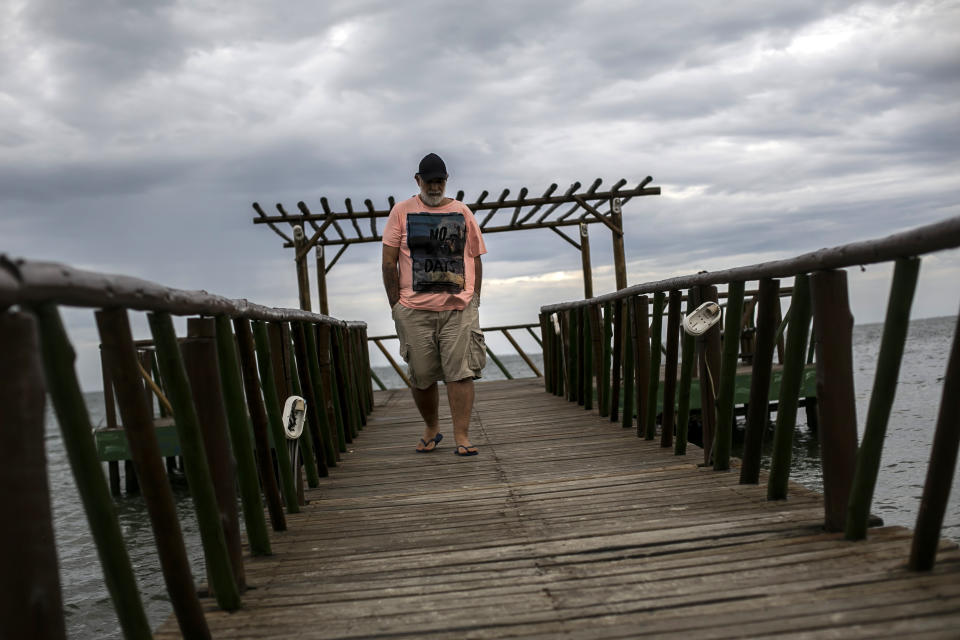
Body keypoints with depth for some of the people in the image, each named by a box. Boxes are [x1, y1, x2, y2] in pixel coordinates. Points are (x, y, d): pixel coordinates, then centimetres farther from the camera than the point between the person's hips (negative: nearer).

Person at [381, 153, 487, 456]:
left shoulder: (462, 212, 12)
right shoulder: (402, 211, 7)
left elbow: (475, 259, 14)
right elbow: (389, 262, 5)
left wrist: (473, 300, 6)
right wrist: (396, 305, 0)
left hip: (458, 308, 0)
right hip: (415, 309, 0)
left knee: (460, 372, -7)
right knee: (421, 376, 6)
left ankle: (462, 437, -3)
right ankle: (431, 429, 26)